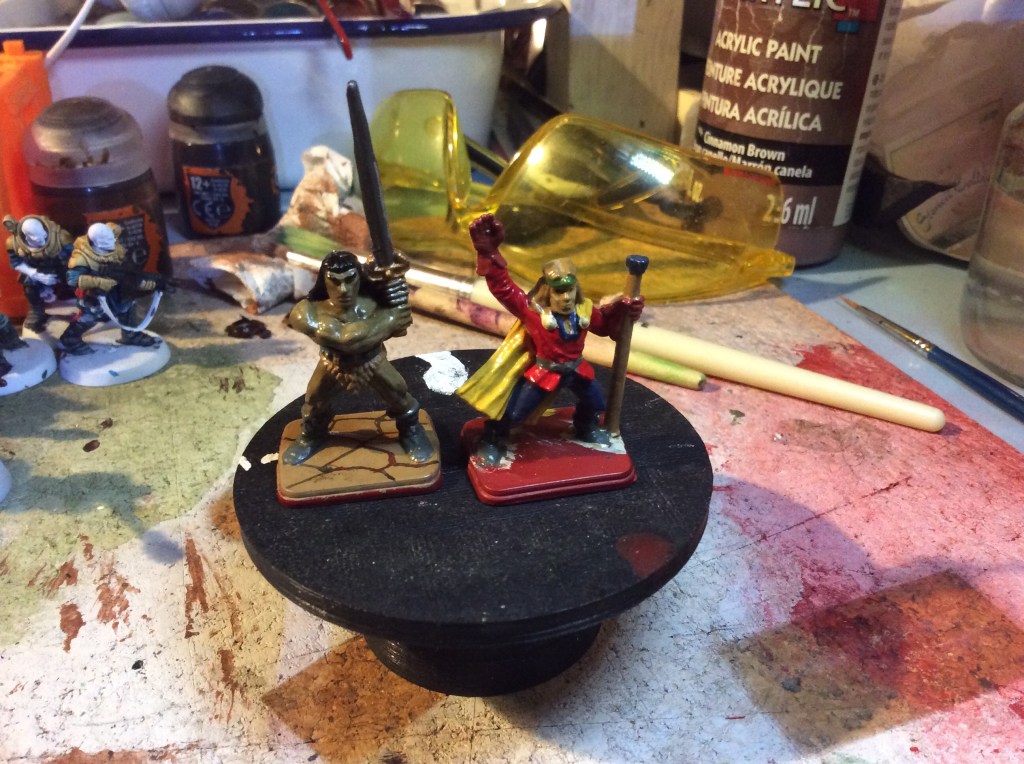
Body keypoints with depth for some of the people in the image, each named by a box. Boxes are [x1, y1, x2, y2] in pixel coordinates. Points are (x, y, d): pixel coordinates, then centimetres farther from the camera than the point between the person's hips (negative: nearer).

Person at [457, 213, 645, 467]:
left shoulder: (585, 310, -9)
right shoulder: (532, 310, -26)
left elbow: (603, 324, 12)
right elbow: (503, 287, -33)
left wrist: (621, 310, -8)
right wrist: (489, 253, -42)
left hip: (576, 369, 5)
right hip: (543, 372, -5)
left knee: (595, 402, 20)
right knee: (514, 412, -4)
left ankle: (587, 427, 53)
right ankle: (493, 441, 23)